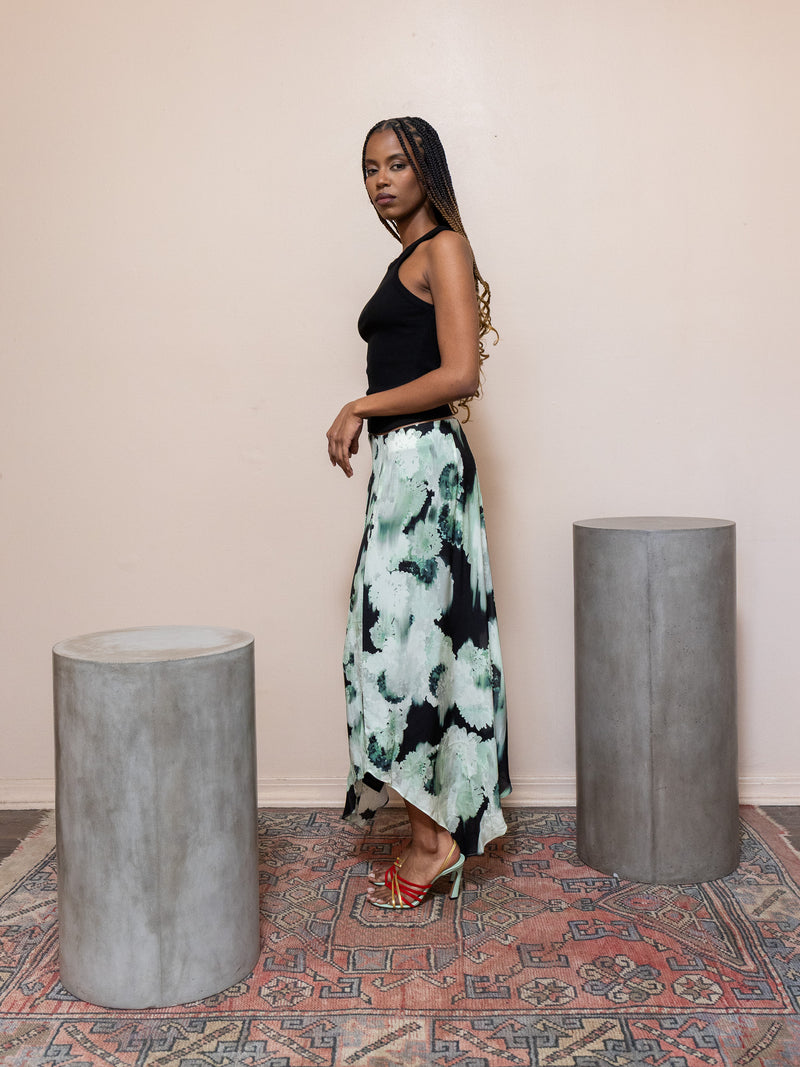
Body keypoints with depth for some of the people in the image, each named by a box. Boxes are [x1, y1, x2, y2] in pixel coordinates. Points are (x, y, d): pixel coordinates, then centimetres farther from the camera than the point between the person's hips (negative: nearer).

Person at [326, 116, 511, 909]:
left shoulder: (444, 248, -7)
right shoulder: (408, 258, 20)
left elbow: (460, 374, -18)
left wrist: (361, 407, -11)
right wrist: (363, 416, 7)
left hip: (422, 460, -10)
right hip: (406, 464, 10)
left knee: (400, 642, -7)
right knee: (421, 644, 10)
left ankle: (431, 838, 5)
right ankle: (442, 832, 20)